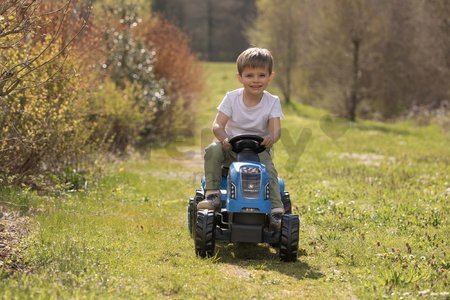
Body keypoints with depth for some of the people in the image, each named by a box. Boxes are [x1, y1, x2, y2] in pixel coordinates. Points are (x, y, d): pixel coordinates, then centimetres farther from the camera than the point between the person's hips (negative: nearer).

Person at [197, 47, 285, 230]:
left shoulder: (272, 102, -4)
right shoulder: (232, 98, -4)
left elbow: (276, 129, -17)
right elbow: (217, 125, -12)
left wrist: (271, 138, -44)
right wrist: (224, 138, -36)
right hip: (231, 148, 1)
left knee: (269, 170, -31)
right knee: (212, 151, -29)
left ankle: (276, 210, -30)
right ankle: (212, 194, -26)